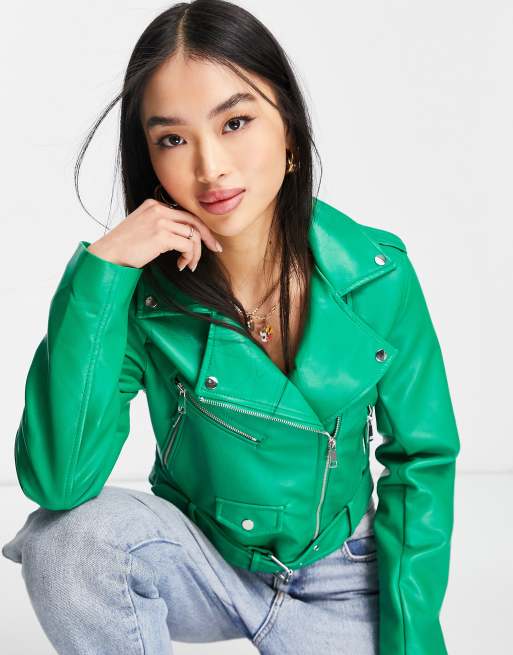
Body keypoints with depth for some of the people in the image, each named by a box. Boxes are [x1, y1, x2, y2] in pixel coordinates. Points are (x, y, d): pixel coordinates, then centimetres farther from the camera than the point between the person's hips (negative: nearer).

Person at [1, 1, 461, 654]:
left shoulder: (376, 274, -16)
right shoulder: (143, 286, -19)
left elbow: (422, 458, -5)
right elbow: (56, 481, -29)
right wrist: (100, 269, -33)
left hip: (336, 577, 2)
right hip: (198, 559, -1)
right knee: (70, 535, -29)